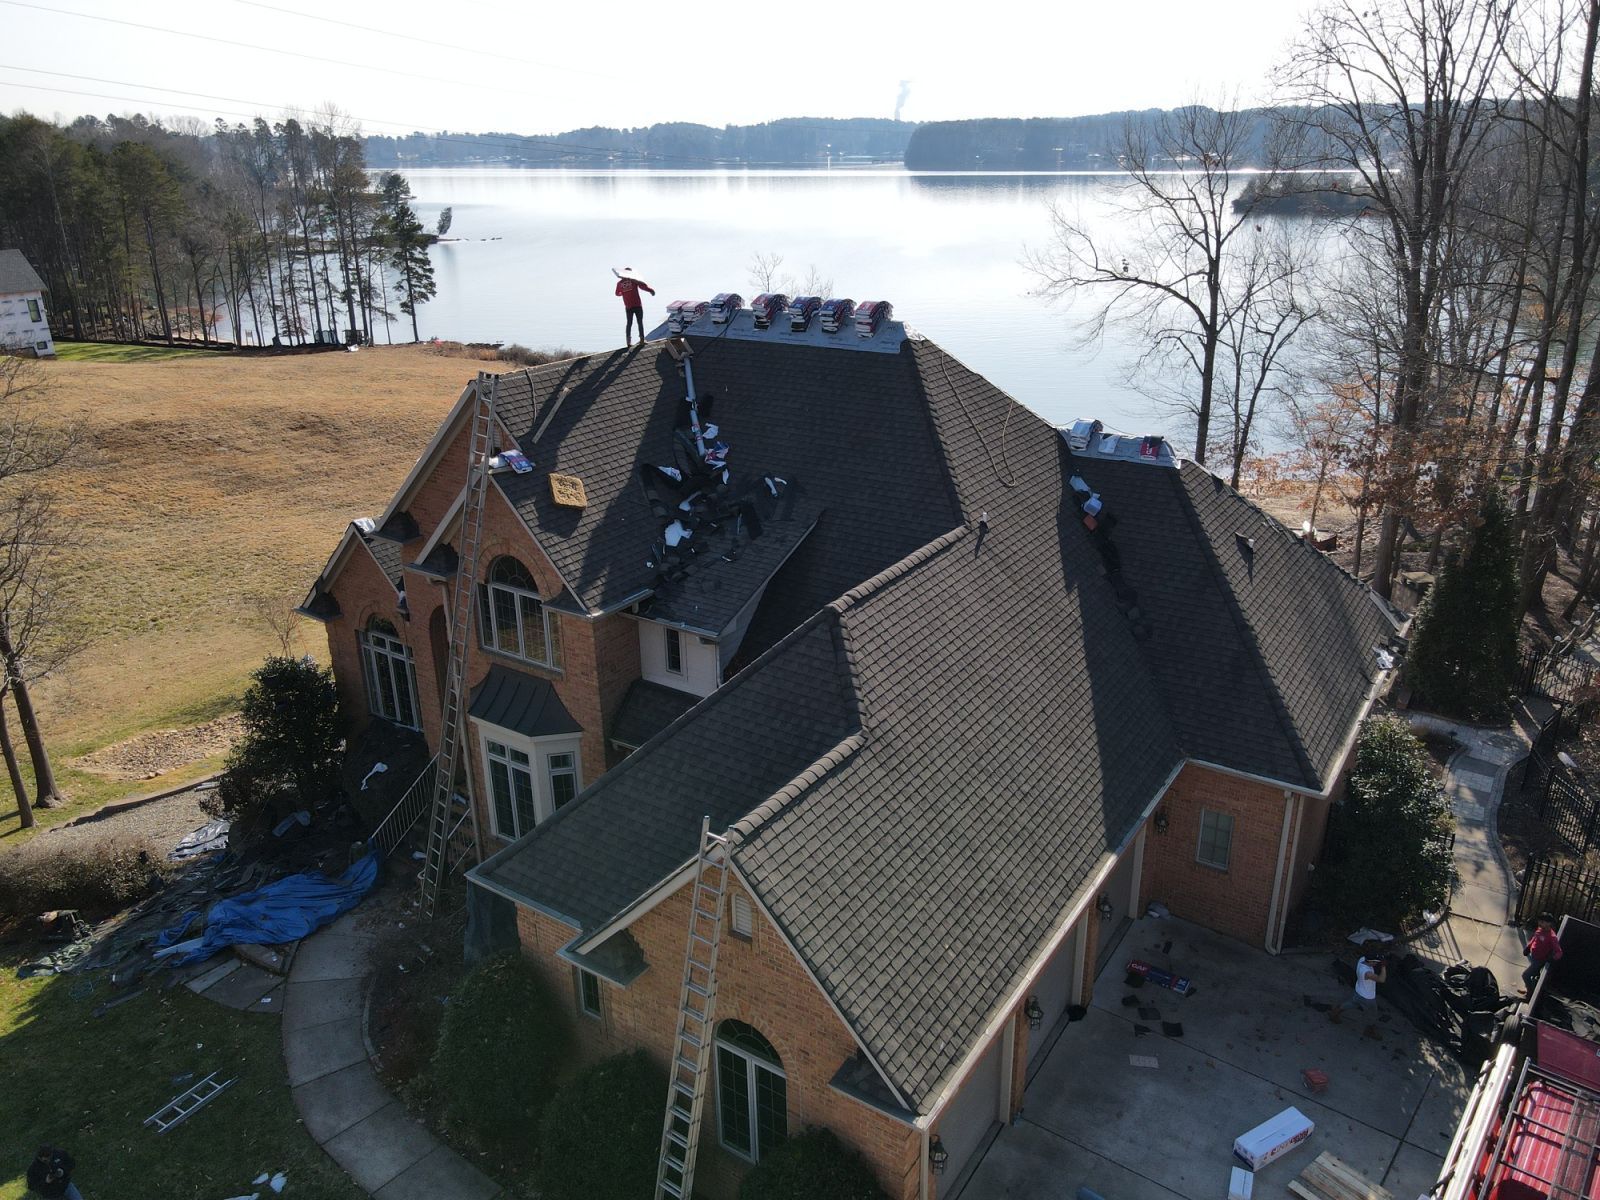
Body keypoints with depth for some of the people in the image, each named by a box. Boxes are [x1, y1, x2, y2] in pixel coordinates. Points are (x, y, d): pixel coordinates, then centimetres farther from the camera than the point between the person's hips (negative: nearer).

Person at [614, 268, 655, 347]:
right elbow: (643, 286, -14)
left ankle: (628, 340, 7)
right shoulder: (634, 280, -1)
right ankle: (642, 339, 1)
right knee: (640, 322, 4)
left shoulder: (620, 283, 8)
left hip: (628, 307, 3)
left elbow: (617, 293, 23)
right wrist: (651, 290, -2)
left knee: (629, 323, 13)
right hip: (637, 305, -3)